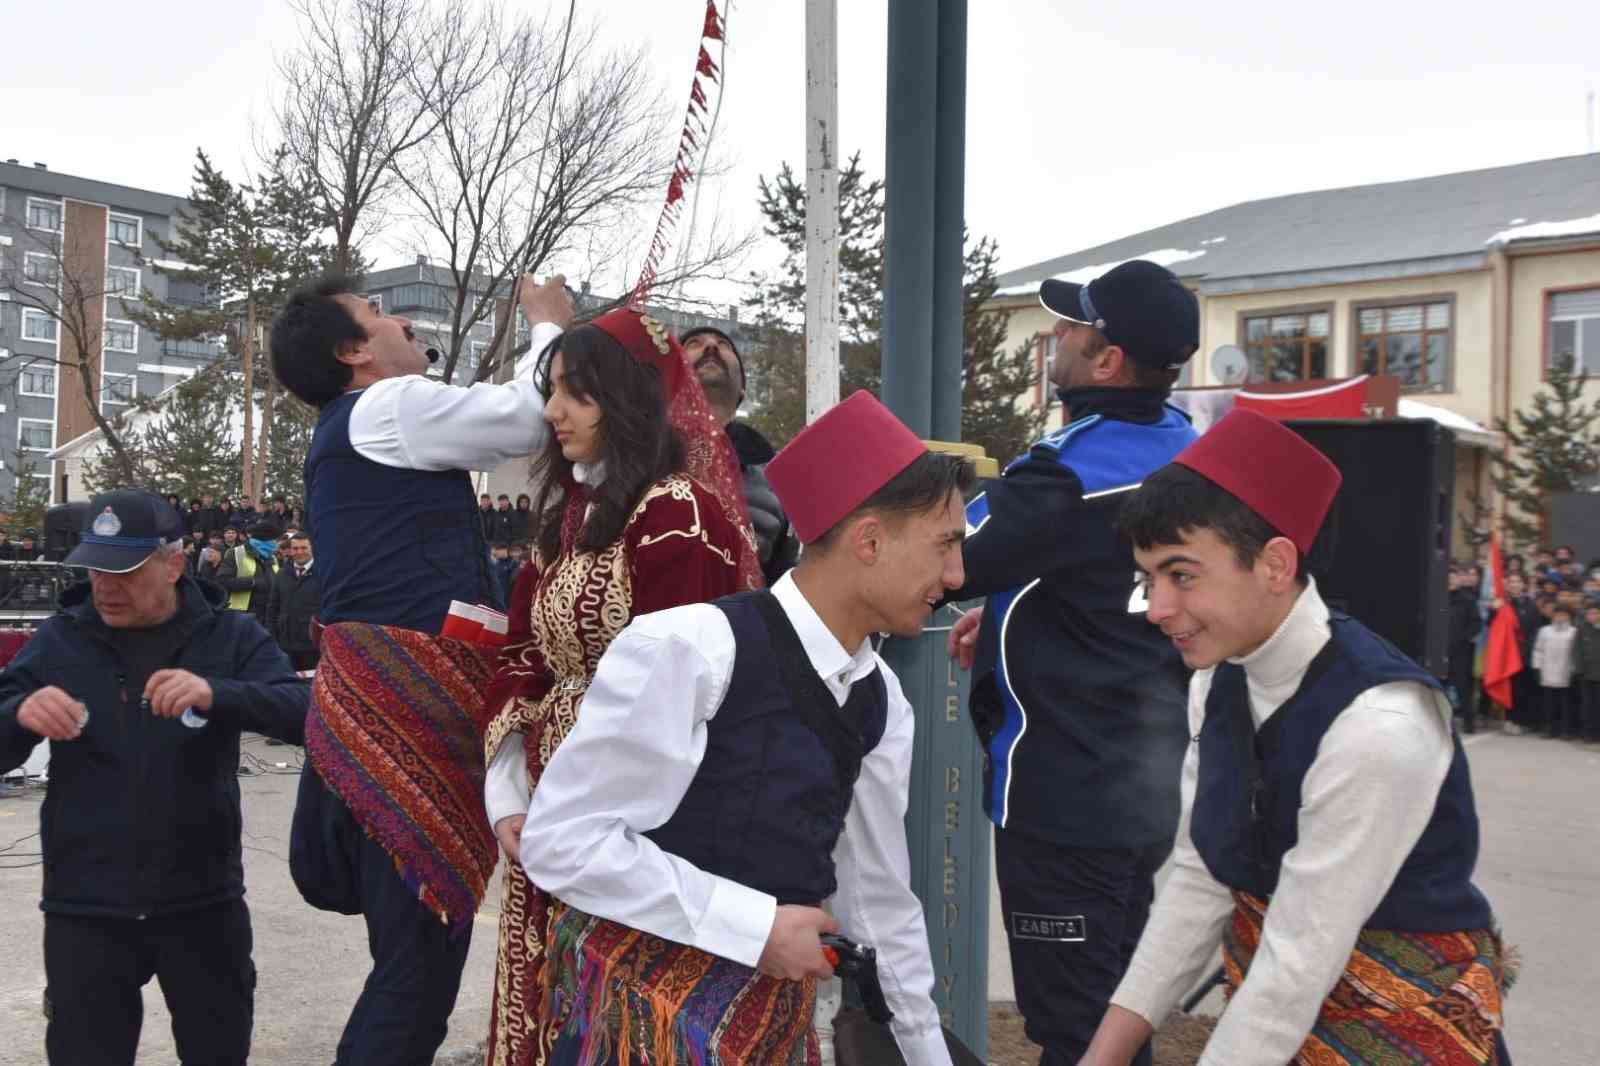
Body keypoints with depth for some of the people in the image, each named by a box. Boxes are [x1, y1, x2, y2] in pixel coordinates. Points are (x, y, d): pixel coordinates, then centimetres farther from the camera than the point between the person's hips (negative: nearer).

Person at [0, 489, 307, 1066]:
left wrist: (216, 694, -35)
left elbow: (302, 713, -17)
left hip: (203, 902, 0)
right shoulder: (59, 640, 0)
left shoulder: (231, 637, -4)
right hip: (84, 908, 0)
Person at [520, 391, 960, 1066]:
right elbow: (561, 840, -21)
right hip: (649, 998, -7)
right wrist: (757, 925, -19)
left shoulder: (881, 701, 3)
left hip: (777, 1008, 7)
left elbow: (882, 896, 13)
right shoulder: (686, 649, -22)